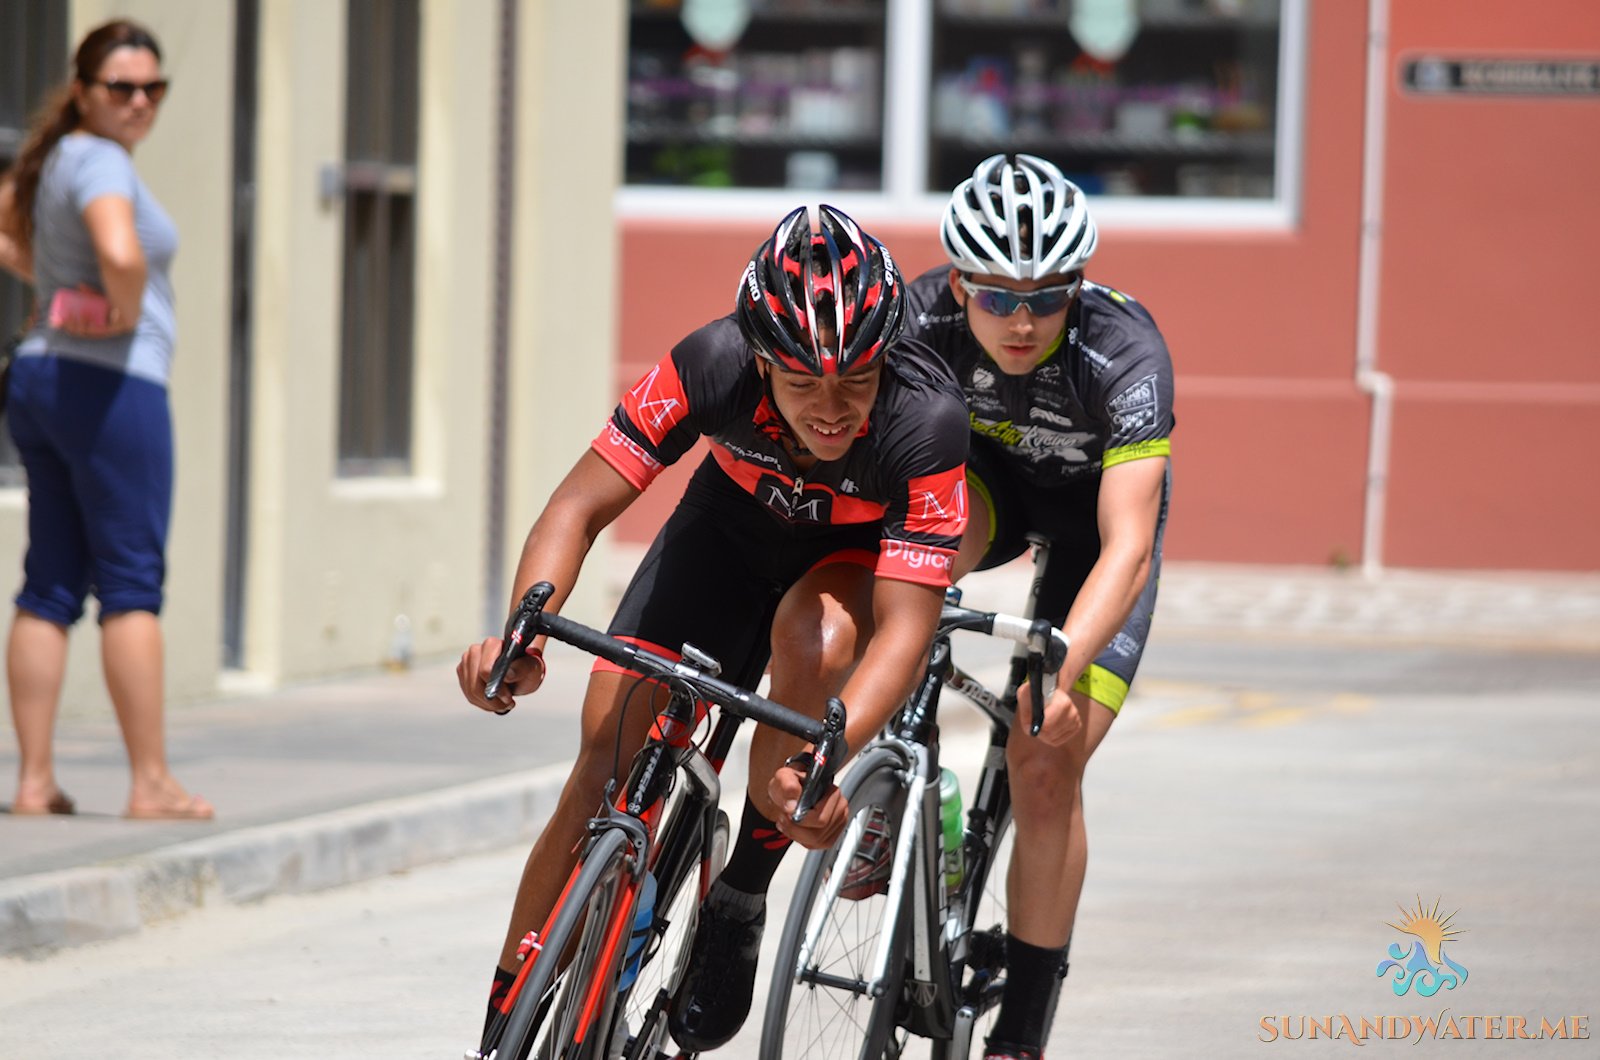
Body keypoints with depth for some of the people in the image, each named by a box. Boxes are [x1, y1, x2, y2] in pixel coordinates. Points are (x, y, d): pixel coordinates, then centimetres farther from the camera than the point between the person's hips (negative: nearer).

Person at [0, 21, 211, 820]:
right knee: (132, 582, -5)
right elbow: (121, 252, -34)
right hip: (110, 380, -9)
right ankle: (151, 783, -4)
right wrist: (126, 312, -15)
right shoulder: (102, 162, -15)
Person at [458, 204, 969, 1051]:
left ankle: (739, 900, -16)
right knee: (609, 755, -11)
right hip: (732, 526, 2)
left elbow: (906, 625, -41)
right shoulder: (715, 366, -33)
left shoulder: (926, 418, -38)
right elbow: (581, 504, -30)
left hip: (859, 552, -2)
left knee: (814, 640, -37)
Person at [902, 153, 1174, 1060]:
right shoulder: (922, 320, -31)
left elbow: (1128, 547, -44)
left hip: (1094, 504, -2)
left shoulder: (1125, 353, -39)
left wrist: (1058, 672, -57)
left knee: (1047, 764, -12)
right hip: (988, 473, 2)